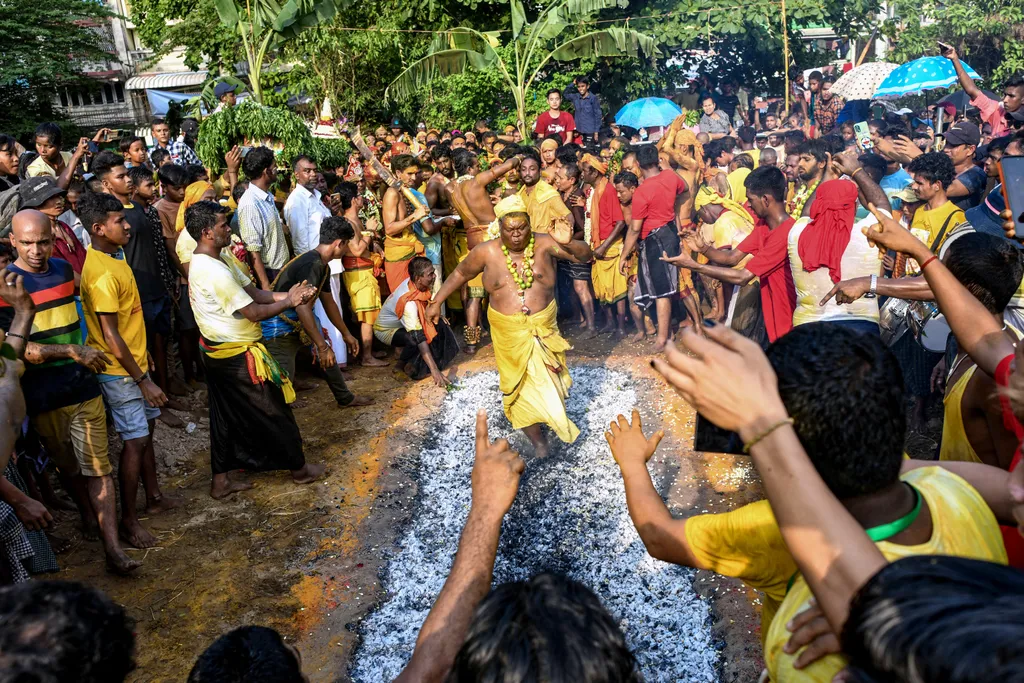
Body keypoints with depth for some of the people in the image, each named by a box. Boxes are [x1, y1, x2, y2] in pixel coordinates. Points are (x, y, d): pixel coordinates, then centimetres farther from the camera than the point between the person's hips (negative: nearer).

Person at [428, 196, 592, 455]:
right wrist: (436, 301, 9)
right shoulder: (487, 252, -8)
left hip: (543, 327, 0)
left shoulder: (544, 243, -10)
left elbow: (586, 256, -12)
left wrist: (569, 243, -34)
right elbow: (460, 273, 8)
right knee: (519, 385, 7)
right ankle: (538, 440, 21)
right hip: (508, 331, 0)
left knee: (547, 379, 9)